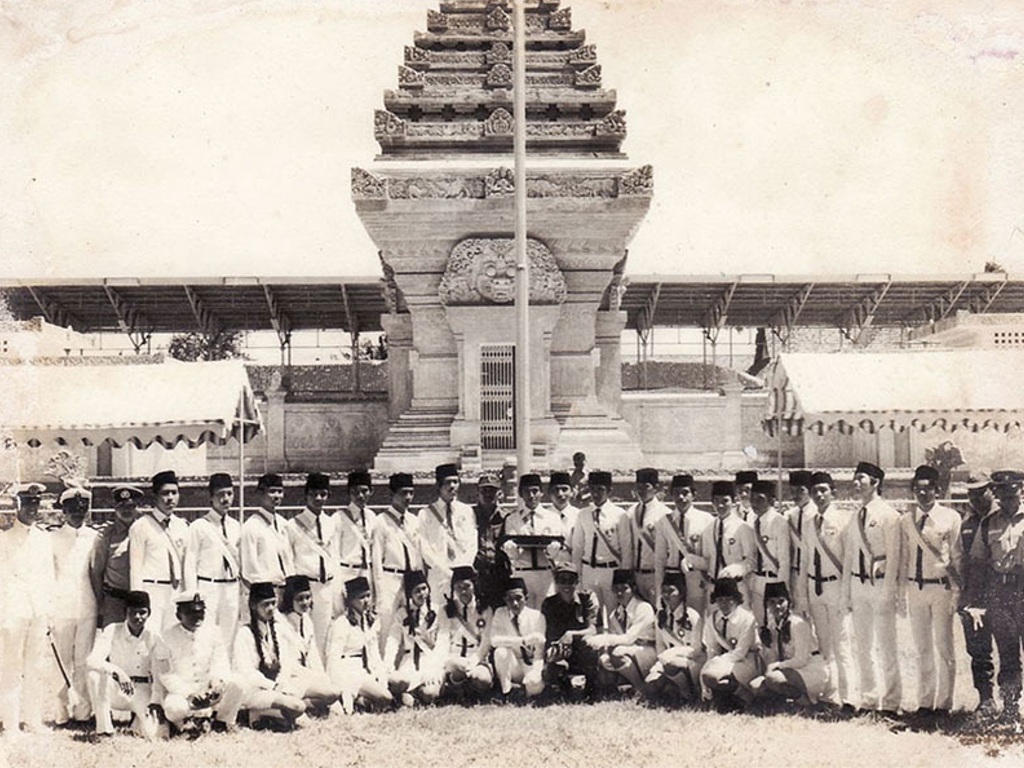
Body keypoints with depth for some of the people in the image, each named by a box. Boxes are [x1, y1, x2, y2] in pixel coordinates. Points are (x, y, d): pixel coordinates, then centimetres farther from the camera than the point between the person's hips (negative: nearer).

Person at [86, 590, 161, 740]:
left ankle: (140, 718, 16)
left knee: (151, 733, -22)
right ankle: (104, 727, -17)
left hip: (142, 691, 0)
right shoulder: (112, 631, -10)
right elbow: (91, 660, -24)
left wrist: (154, 703, -18)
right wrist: (116, 670, -41)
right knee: (95, 675, -31)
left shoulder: (153, 639, -6)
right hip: (116, 690, 0)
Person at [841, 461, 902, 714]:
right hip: (858, 582, 7)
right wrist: (846, 592, 11)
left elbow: (893, 556, -10)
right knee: (862, 645, 10)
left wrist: (887, 593, -14)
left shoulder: (888, 515, -7)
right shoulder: (855, 518, 12)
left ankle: (890, 701, 7)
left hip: (880, 582, -7)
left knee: (885, 645, -2)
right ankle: (869, 699, 19)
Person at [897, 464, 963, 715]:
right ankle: (925, 701, 20)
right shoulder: (906, 521, 6)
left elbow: (957, 556, -1)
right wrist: (902, 594, 8)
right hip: (915, 588, 4)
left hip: (941, 586, -4)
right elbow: (903, 560, 10)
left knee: (943, 647, 1)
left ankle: (943, 703, 10)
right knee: (921, 648, 11)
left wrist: (957, 592, -4)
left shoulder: (950, 518, -4)